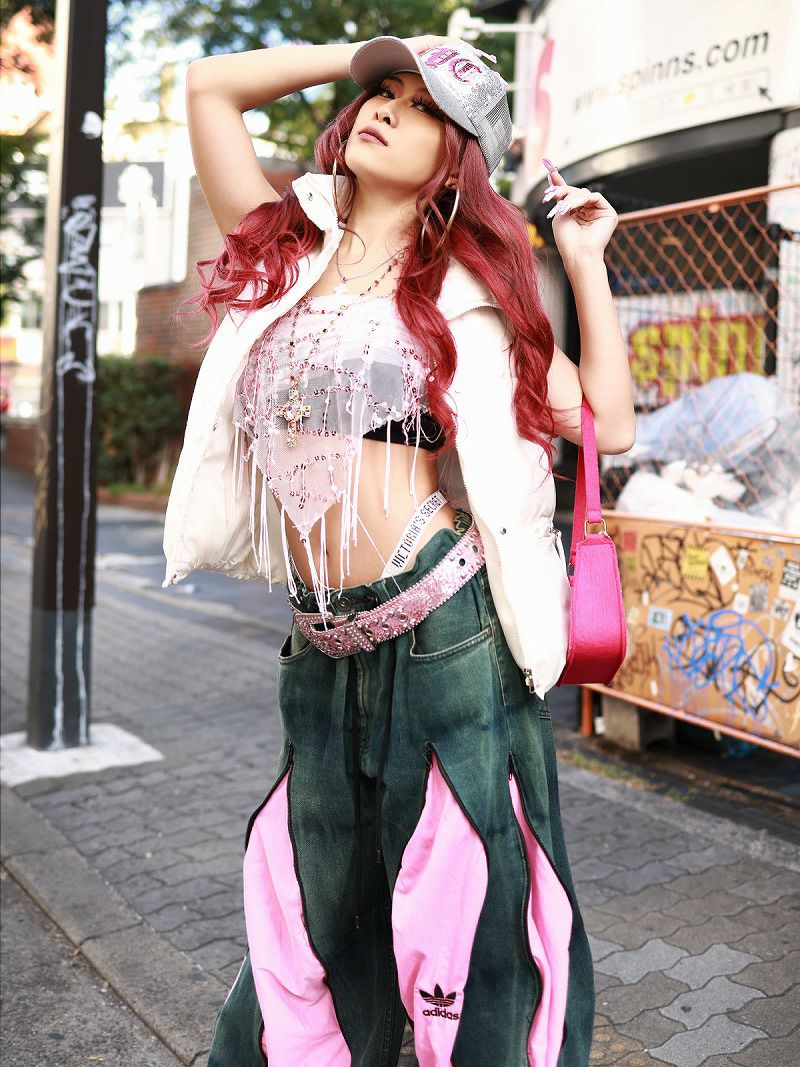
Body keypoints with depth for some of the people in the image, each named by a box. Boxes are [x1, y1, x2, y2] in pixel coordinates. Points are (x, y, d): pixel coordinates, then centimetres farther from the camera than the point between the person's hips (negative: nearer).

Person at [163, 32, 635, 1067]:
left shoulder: (466, 288, 3)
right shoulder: (287, 251, 12)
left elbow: (608, 420, 0)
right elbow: (210, 84, 16)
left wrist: (585, 259, 3)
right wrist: (370, 52, 17)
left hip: (443, 631, -4)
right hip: (324, 654, 4)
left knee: (466, 937, 6)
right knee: (312, 941, 18)